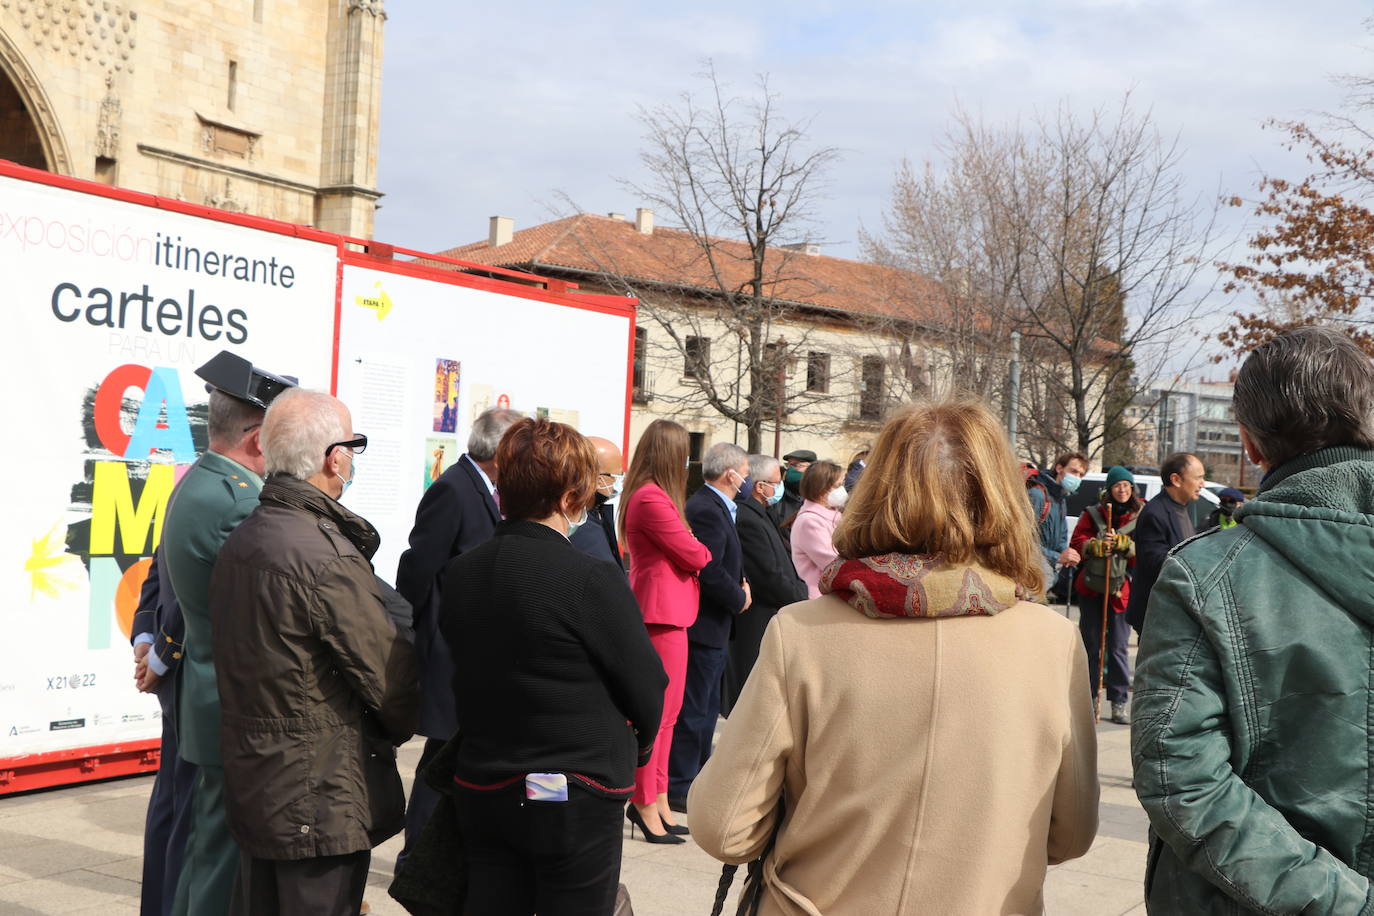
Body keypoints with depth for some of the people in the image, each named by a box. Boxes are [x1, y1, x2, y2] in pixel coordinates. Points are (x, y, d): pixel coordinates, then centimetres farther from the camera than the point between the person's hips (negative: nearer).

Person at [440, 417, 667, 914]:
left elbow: (469, 670, 9)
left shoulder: (460, 573, 0)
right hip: (575, 798, -6)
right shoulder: (593, 581, -19)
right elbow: (646, 686, -10)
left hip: (482, 790, 6)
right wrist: (637, 745, 10)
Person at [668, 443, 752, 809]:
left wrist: (738, 590, 3)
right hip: (704, 625, -11)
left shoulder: (714, 507, 14)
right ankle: (680, 788, 6)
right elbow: (710, 572, -26)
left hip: (712, 628, 11)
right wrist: (740, 599, -12)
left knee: (705, 710, 19)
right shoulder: (706, 511, -20)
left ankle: (695, 778, 30)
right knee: (693, 711, -2)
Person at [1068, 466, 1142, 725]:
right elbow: (1077, 542, -1)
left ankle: (1118, 703, 6)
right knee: (1091, 645, 6)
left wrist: (1123, 543, -17)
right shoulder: (1093, 514, 5)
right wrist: (1096, 546, -19)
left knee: (1119, 648, 0)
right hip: (1090, 587, 1)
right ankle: (1088, 698, 13)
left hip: (1121, 589, -1)